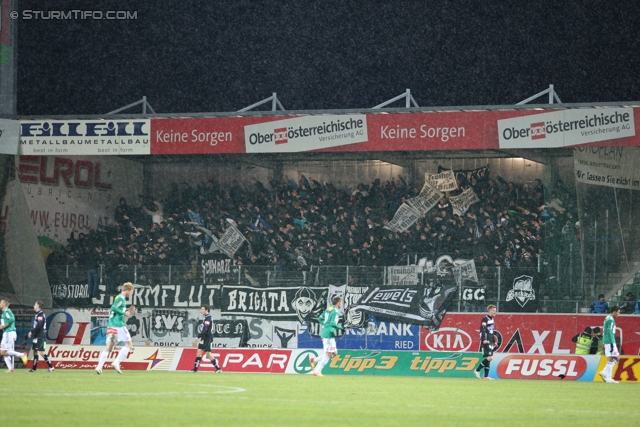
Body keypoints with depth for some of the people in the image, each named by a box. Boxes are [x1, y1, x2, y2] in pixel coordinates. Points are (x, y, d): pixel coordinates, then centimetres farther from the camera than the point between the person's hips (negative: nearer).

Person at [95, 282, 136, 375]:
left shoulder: (120, 298, 22)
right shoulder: (121, 298, -6)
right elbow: (113, 308, -20)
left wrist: (128, 311, 17)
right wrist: (124, 313, -13)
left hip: (111, 326, 9)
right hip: (118, 325, -9)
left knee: (108, 347, 4)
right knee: (129, 344, 0)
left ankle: (99, 367, -8)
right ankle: (116, 362, -12)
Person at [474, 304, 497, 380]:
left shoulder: (492, 320, 19)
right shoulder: (485, 319, -9)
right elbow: (483, 330, -17)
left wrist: (494, 341, 23)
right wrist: (484, 339, -27)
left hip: (490, 342, 9)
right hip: (486, 342, -9)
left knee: (488, 359, 7)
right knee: (489, 357, -16)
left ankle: (486, 376, 8)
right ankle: (477, 370, -7)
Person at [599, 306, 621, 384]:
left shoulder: (607, 318, 17)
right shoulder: (610, 320, -13)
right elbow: (610, 333, -19)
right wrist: (612, 345, -20)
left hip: (607, 342, 10)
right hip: (610, 342, -10)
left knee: (616, 358, 13)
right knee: (610, 359, -6)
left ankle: (604, 372, 8)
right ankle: (608, 378, -5)